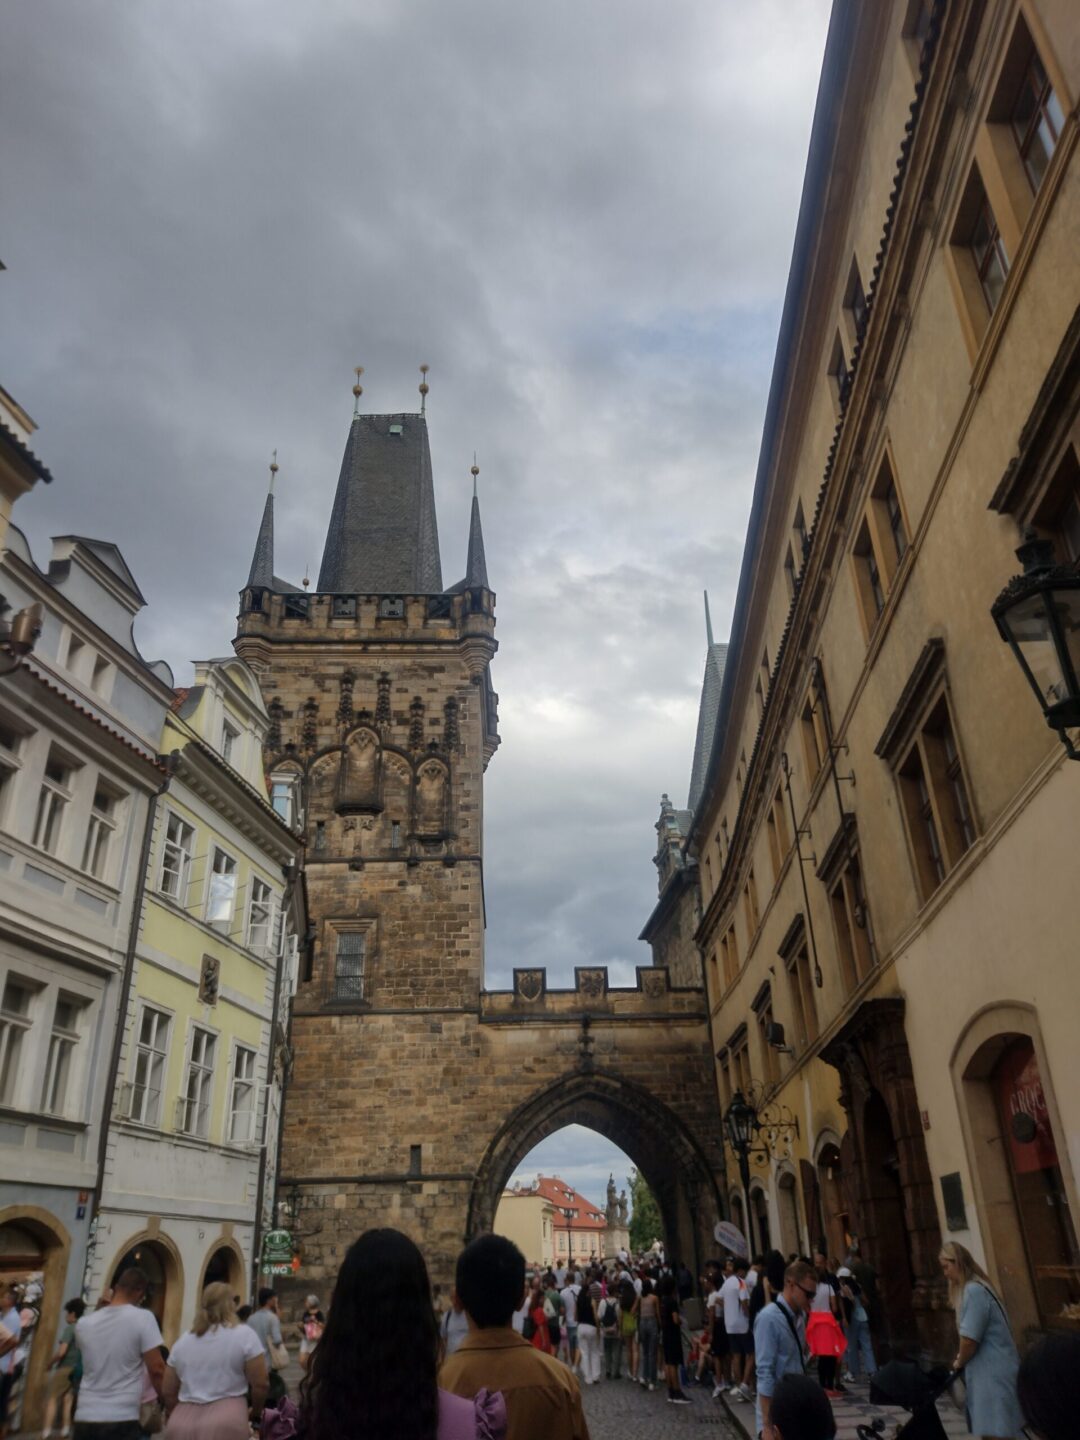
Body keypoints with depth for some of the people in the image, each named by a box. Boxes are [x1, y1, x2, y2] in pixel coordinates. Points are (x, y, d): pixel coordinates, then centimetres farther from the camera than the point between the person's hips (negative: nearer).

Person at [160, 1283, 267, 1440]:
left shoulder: (182, 1341, 15)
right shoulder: (244, 1335, 0)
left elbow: (167, 1392, 17)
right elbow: (261, 1384, -1)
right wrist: (255, 1414, 17)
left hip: (182, 1427, 5)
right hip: (224, 1425, -5)